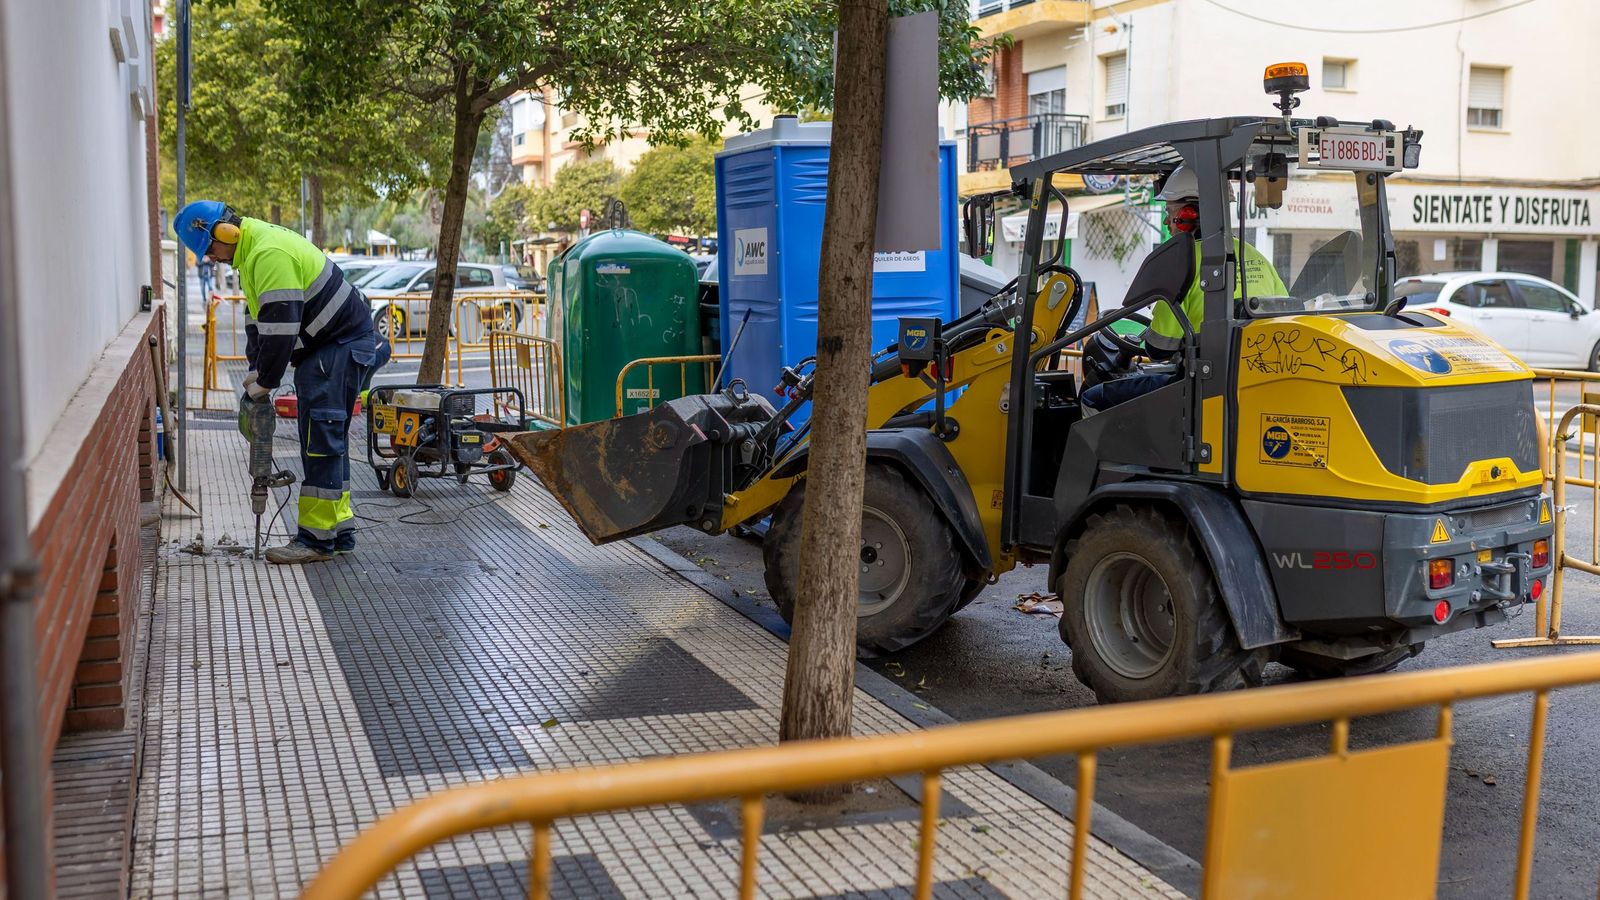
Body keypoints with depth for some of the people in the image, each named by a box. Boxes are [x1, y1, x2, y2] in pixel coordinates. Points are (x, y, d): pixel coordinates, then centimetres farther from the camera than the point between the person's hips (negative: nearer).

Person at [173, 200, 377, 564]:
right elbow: (258, 318, 18)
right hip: (323, 346, 11)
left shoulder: (270, 253, -22)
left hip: (342, 345, -11)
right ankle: (339, 529, 20)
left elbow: (280, 327, -26)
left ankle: (317, 538, -8)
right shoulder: (252, 249, 12)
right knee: (325, 440, 14)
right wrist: (256, 371, 8)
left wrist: (263, 383, -16)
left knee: (321, 441, -11)